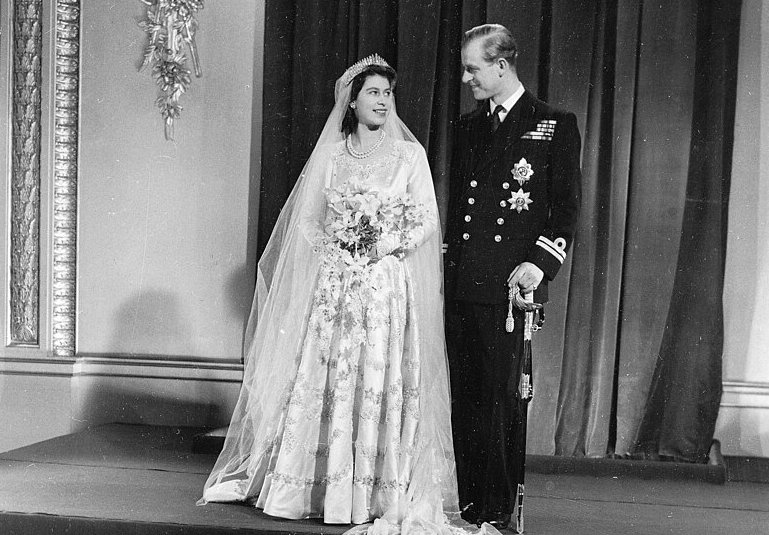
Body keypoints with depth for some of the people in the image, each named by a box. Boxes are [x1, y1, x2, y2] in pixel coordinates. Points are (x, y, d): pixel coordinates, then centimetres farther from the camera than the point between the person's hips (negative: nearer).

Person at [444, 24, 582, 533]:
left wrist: (539, 264, -13)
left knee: (503, 395, -4)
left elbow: (567, 206, -1)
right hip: (461, 282, 5)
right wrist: (449, 261, 12)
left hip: (509, 282, -5)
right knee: (464, 396, 6)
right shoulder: (467, 127, 19)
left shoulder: (556, 125, 3)